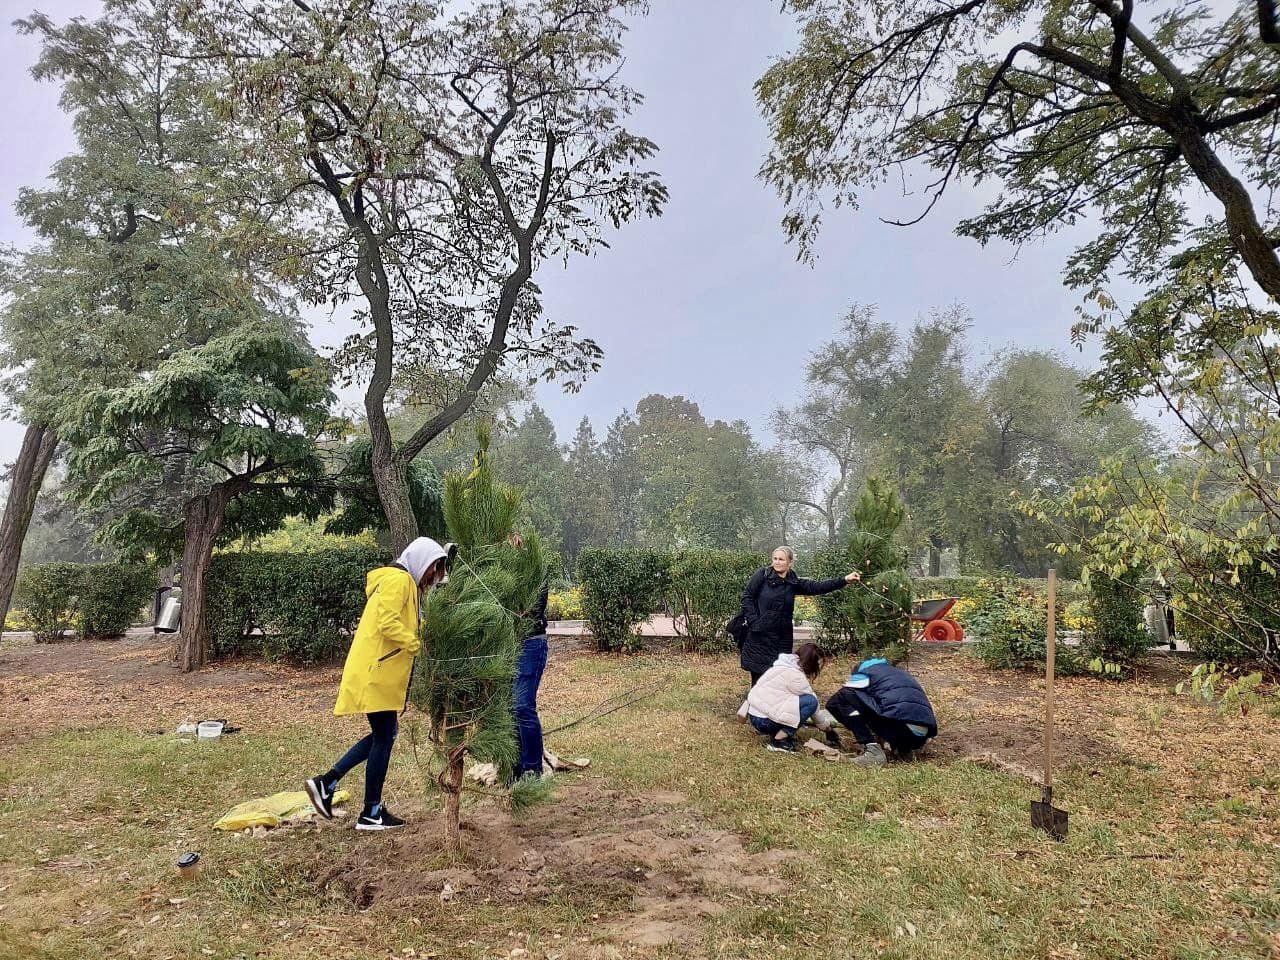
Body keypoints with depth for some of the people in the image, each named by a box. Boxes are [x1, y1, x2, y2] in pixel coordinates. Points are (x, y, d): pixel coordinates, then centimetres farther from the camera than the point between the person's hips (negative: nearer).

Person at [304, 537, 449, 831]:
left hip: (381, 671, 10)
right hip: (376, 672, -10)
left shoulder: (406, 583, 19)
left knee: (383, 734, 15)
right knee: (384, 737, -1)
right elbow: (388, 624, -23)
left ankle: (326, 783, 16)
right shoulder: (398, 579, -13)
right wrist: (419, 646, -17)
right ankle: (371, 814, 9)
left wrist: (417, 645, 4)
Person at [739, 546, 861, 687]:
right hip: (759, 636, -3)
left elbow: (818, 586, -2)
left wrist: (845, 580, -12)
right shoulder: (762, 575, -4)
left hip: (782, 638, 3)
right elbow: (747, 597, -3)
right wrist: (753, 621, -12)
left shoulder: (793, 583, 5)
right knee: (758, 676, 3)